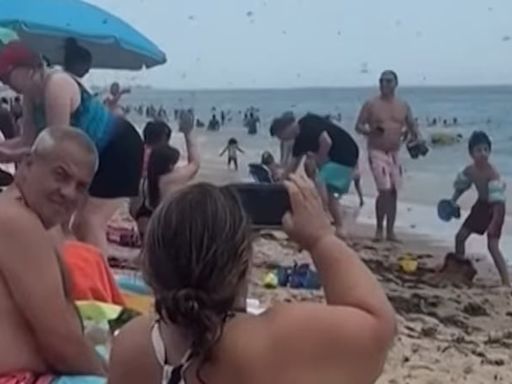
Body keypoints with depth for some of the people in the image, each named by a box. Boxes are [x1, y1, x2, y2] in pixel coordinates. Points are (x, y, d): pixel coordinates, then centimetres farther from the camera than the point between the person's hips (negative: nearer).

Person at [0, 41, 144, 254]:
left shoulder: (56, 86, -27)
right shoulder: (31, 95, 2)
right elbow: (29, 139, 3)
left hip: (119, 147, -10)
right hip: (96, 153, 10)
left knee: (92, 220, -14)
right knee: (81, 222, 10)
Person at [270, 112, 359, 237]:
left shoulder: (309, 124, -18)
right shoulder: (300, 139, 9)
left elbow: (327, 142, -27)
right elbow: (294, 163, 17)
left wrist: (319, 160, -11)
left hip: (344, 156, -10)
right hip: (333, 158, 10)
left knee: (320, 183, -17)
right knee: (329, 194, 13)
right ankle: (339, 228, 19)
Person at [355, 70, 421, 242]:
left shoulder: (403, 106, 8)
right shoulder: (371, 105, -2)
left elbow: (412, 125, 15)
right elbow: (358, 126, -2)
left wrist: (414, 135, -8)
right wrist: (370, 131, -22)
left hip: (395, 153, 5)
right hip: (377, 152, -4)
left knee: (394, 192, 5)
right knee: (385, 190, -15)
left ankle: (390, 231, 15)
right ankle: (379, 228, 1)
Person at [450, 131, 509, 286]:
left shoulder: (492, 173, -29)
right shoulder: (469, 170, -7)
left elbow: (498, 200, -32)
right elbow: (461, 186, 14)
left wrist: (494, 222, -34)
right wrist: (453, 202, 7)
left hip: (494, 209, -8)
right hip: (481, 205, 8)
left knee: (492, 246, -17)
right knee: (460, 236, 13)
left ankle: (506, 283, -13)